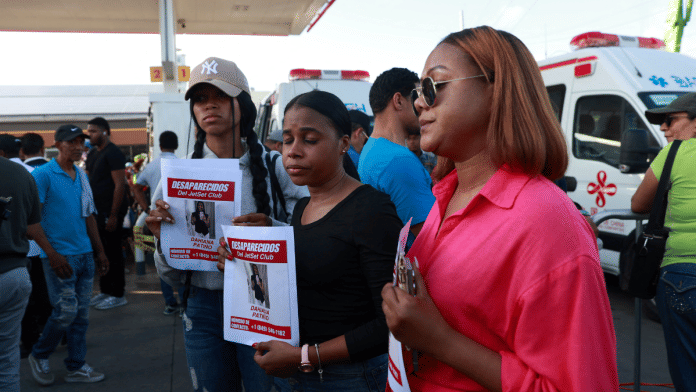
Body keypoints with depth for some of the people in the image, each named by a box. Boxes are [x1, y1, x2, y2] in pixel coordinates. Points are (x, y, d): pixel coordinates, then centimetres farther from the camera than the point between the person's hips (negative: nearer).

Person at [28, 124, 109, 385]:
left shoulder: (82, 176, 13)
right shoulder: (42, 175, -7)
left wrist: (100, 251, 15)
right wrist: (52, 254, -17)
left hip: (85, 255, 6)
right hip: (60, 255, -6)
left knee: (81, 312, 9)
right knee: (66, 311, -6)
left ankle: (76, 367, 20)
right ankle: (39, 356, 20)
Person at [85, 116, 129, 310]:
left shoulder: (113, 153, -11)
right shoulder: (92, 154, 16)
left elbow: (119, 185, -16)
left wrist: (113, 215, -19)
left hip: (111, 211, -8)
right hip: (97, 211, 8)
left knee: (113, 252, -2)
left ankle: (118, 295, 7)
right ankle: (105, 291, 23)